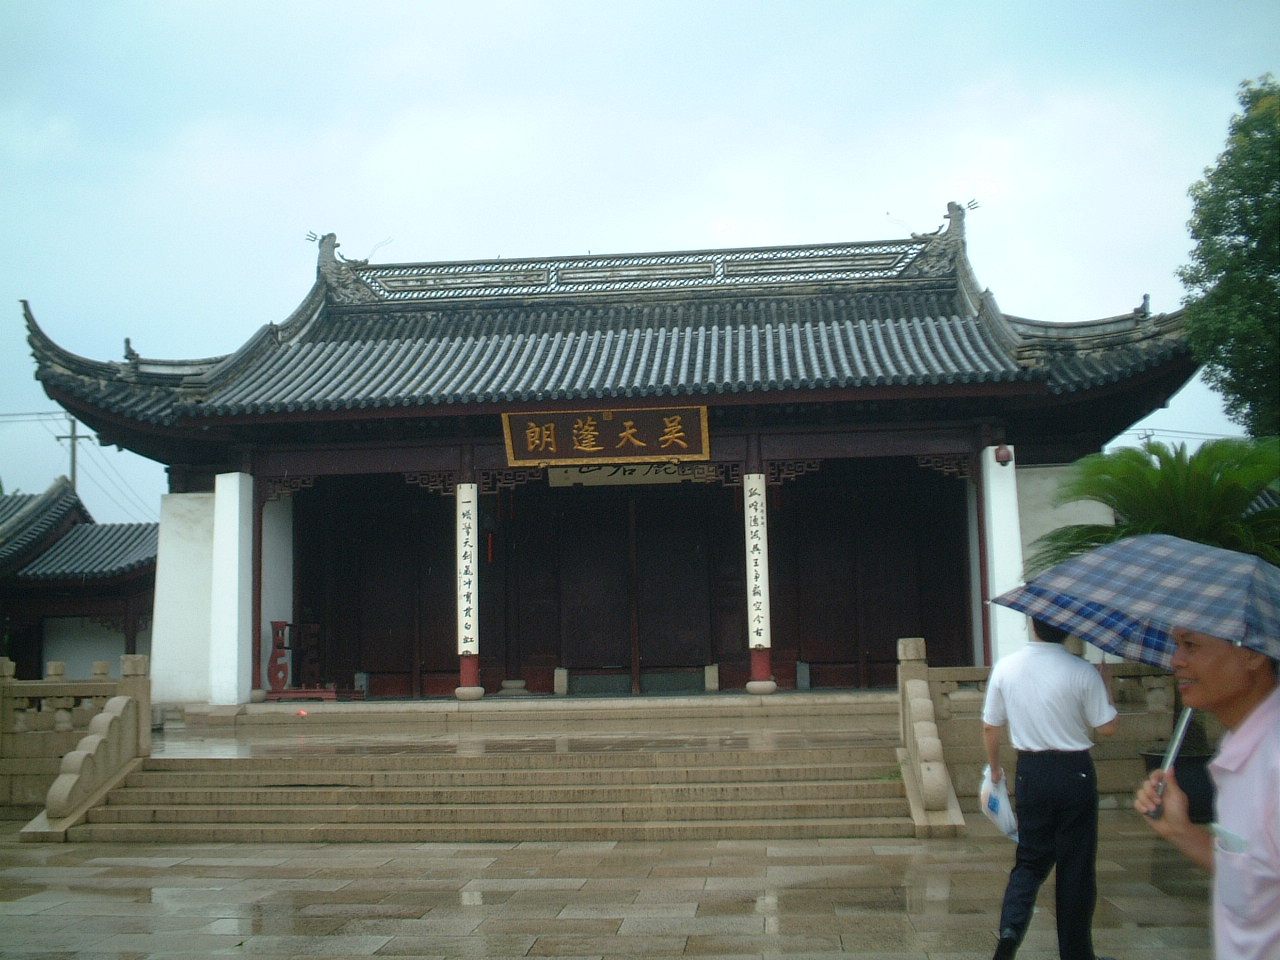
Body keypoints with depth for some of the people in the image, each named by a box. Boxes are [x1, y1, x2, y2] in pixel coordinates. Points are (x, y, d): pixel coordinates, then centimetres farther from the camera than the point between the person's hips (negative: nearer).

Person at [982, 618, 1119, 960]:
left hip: (1030, 773, 3)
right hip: (1074, 773, -2)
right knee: (1076, 867, 9)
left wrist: (995, 767, 19)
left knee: (1030, 859, 15)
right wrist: (1106, 685, 9)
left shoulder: (1005, 667, -4)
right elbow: (1107, 727, -6)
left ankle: (1011, 929, -7)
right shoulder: (1083, 672, -13)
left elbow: (990, 727, 3)